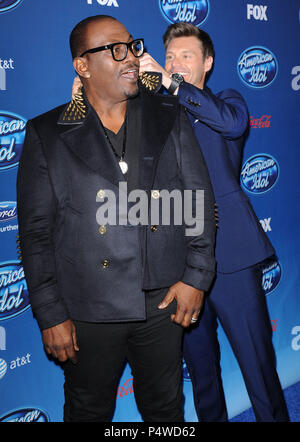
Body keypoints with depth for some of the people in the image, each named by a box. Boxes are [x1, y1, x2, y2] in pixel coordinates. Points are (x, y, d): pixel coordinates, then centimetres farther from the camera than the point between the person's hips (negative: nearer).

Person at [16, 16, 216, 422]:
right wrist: (50, 314, -6)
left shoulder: (169, 117, 2)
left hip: (164, 301, 2)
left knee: (165, 408, 21)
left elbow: (199, 199, 5)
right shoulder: (46, 134, -4)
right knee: (89, 411, 18)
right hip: (89, 312, -1)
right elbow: (36, 231, -4)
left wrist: (197, 275, -2)